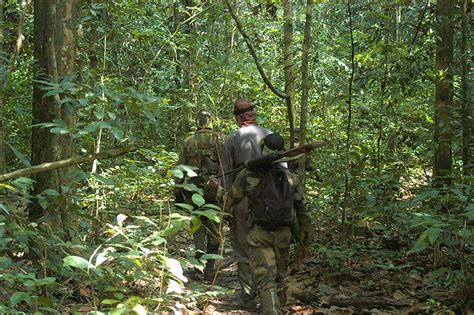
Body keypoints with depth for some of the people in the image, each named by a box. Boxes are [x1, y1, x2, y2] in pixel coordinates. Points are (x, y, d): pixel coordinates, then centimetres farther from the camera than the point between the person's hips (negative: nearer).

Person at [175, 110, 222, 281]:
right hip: (214, 189, -1)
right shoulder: (219, 140, 0)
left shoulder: (189, 142, 4)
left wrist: (178, 192, 10)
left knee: (197, 221, 20)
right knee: (213, 230, 7)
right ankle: (209, 268, 9)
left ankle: (200, 249, -4)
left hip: (193, 189, 1)